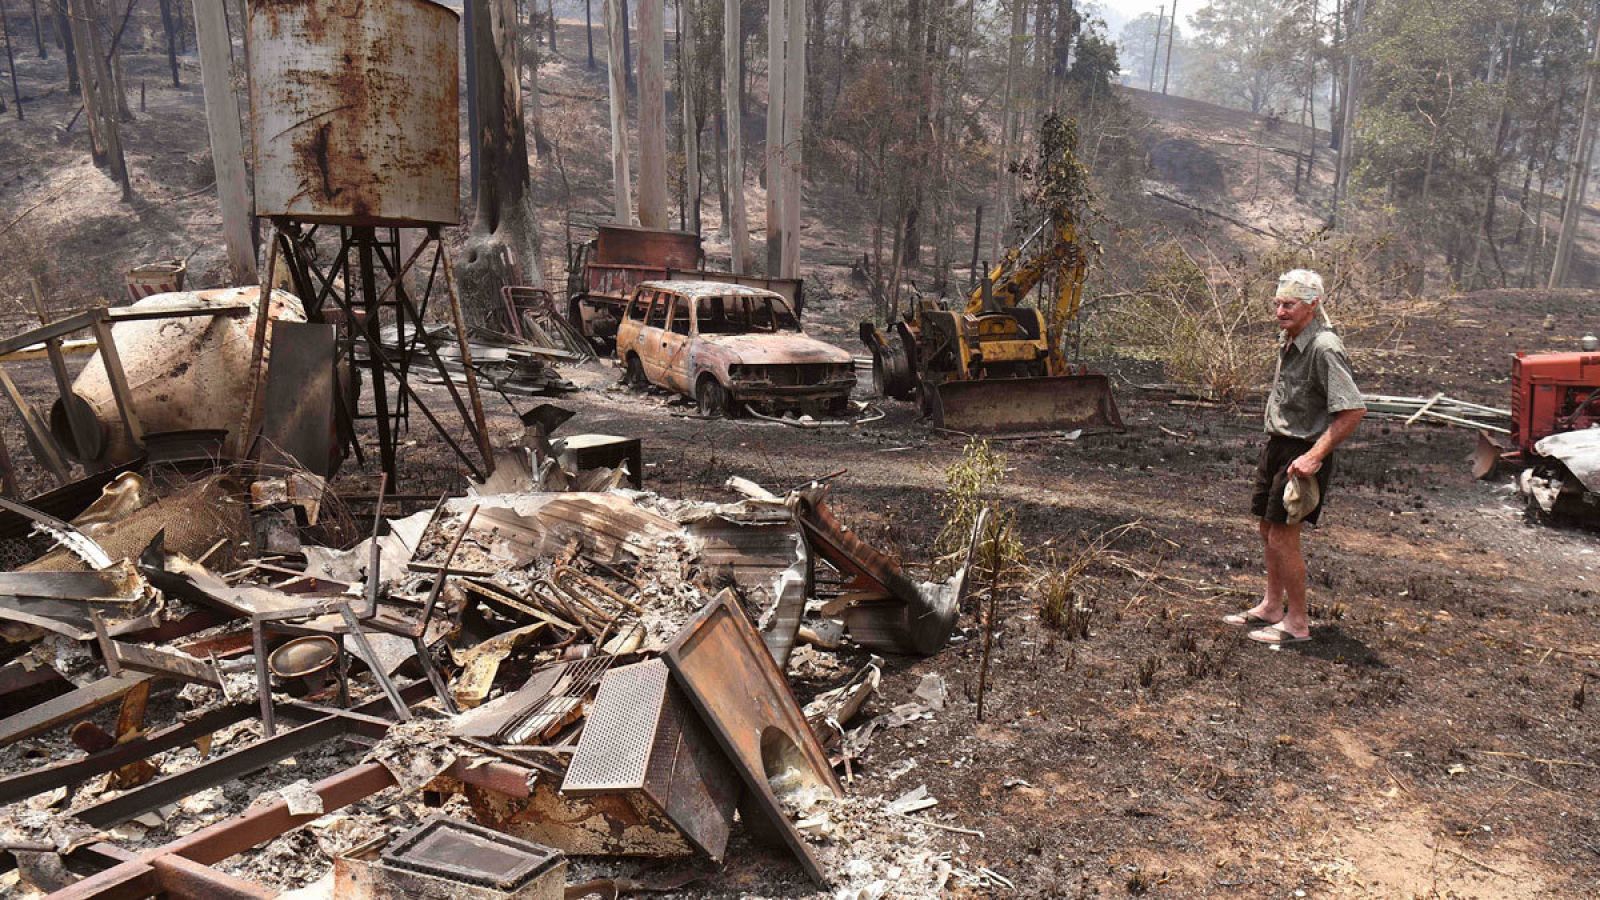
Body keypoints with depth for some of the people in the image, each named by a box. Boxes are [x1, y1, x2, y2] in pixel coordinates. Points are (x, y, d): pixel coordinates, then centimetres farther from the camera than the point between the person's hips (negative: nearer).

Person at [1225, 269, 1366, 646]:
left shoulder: (1324, 348, -21)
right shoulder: (1290, 342, 8)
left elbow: (1353, 410, -25)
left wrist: (1314, 457, -25)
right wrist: (1274, 442, 16)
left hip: (1302, 453, -9)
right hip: (1277, 444, 9)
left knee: (1283, 538, -5)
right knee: (1268, 530, 17)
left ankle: (1297, 622, 9)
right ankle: (1272, 606, 33)